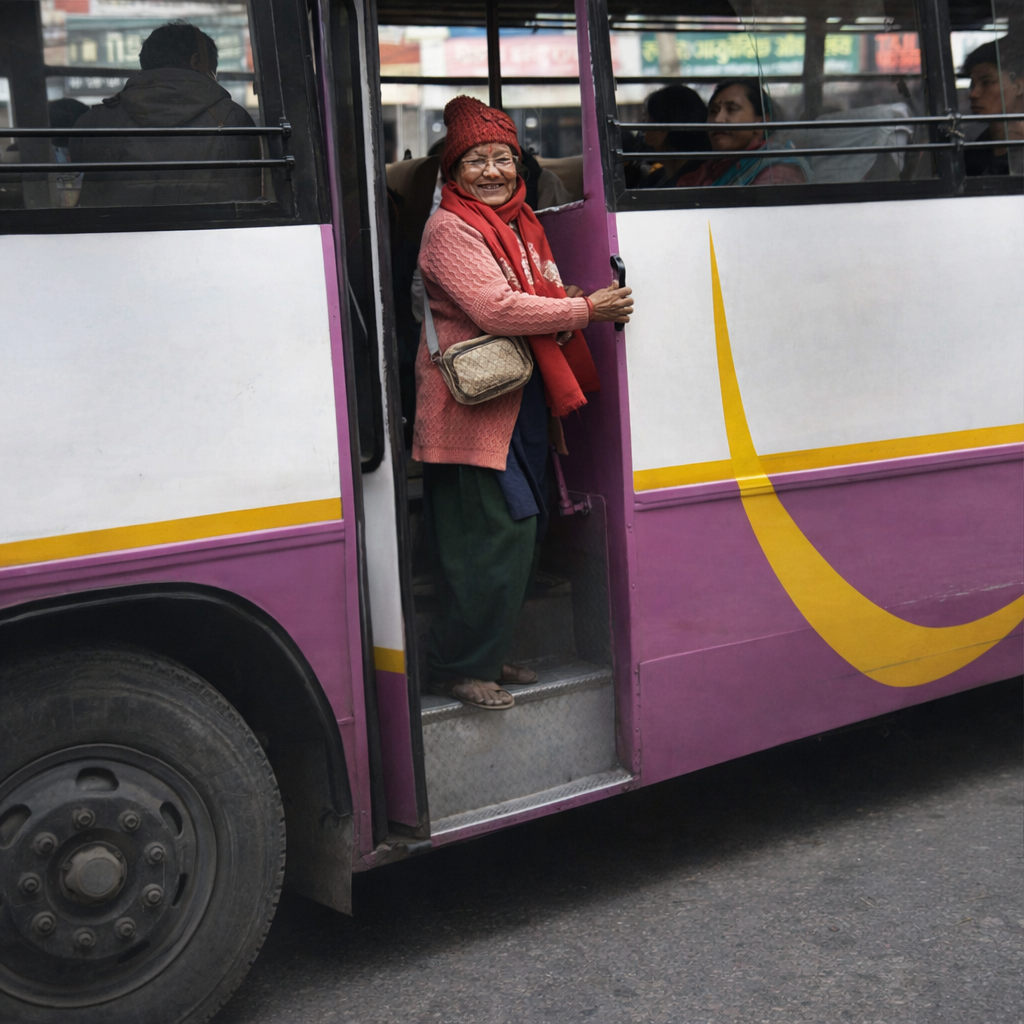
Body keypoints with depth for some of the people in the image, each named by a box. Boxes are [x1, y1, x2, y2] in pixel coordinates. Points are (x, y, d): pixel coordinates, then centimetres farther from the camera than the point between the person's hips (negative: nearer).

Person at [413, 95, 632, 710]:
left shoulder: (520, 223, 15)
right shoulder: (450, 231, -13)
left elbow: (537, 296, 26)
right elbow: (496, 310, -23)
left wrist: (569, 299, 2)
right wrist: (585, 310, -20)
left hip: (521, 400, 9)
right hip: (473, 406, -9)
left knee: (525, 528, 12)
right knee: (496, 533, -10)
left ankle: (489, 654, 25)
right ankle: (457, 667, 2)